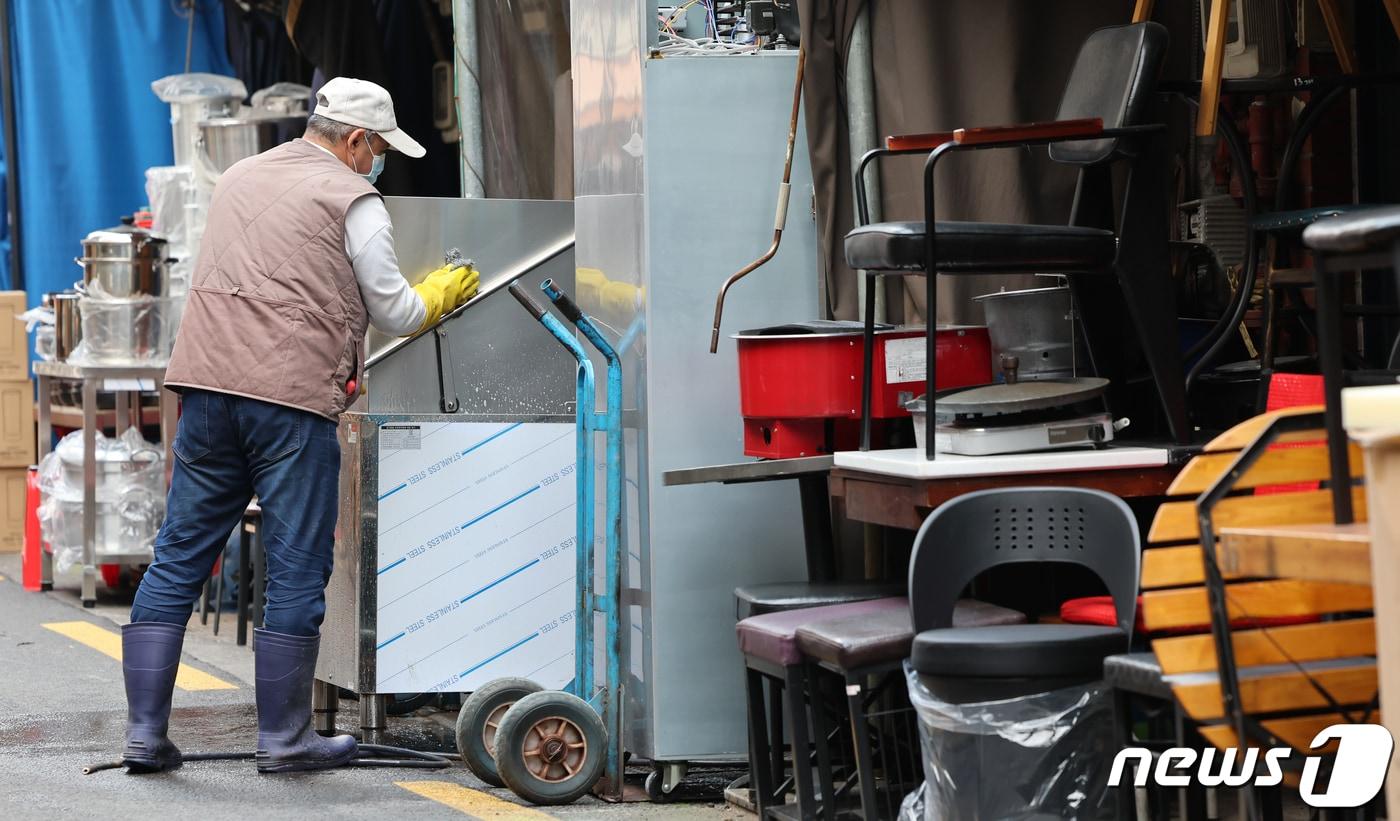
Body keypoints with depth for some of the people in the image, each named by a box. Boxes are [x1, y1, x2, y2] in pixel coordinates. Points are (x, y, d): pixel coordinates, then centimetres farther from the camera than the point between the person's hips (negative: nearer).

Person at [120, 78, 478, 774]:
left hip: (205, 386, 6)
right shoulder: (353, 200, 0)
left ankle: (144, 733, 5)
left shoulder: (239, 177, 20)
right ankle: (284, 738, 7)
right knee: (297, 570, 2)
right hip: (291, 398, -6)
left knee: (178, 557, 7)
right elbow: (395, 313, 4)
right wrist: (442, 293, 25)